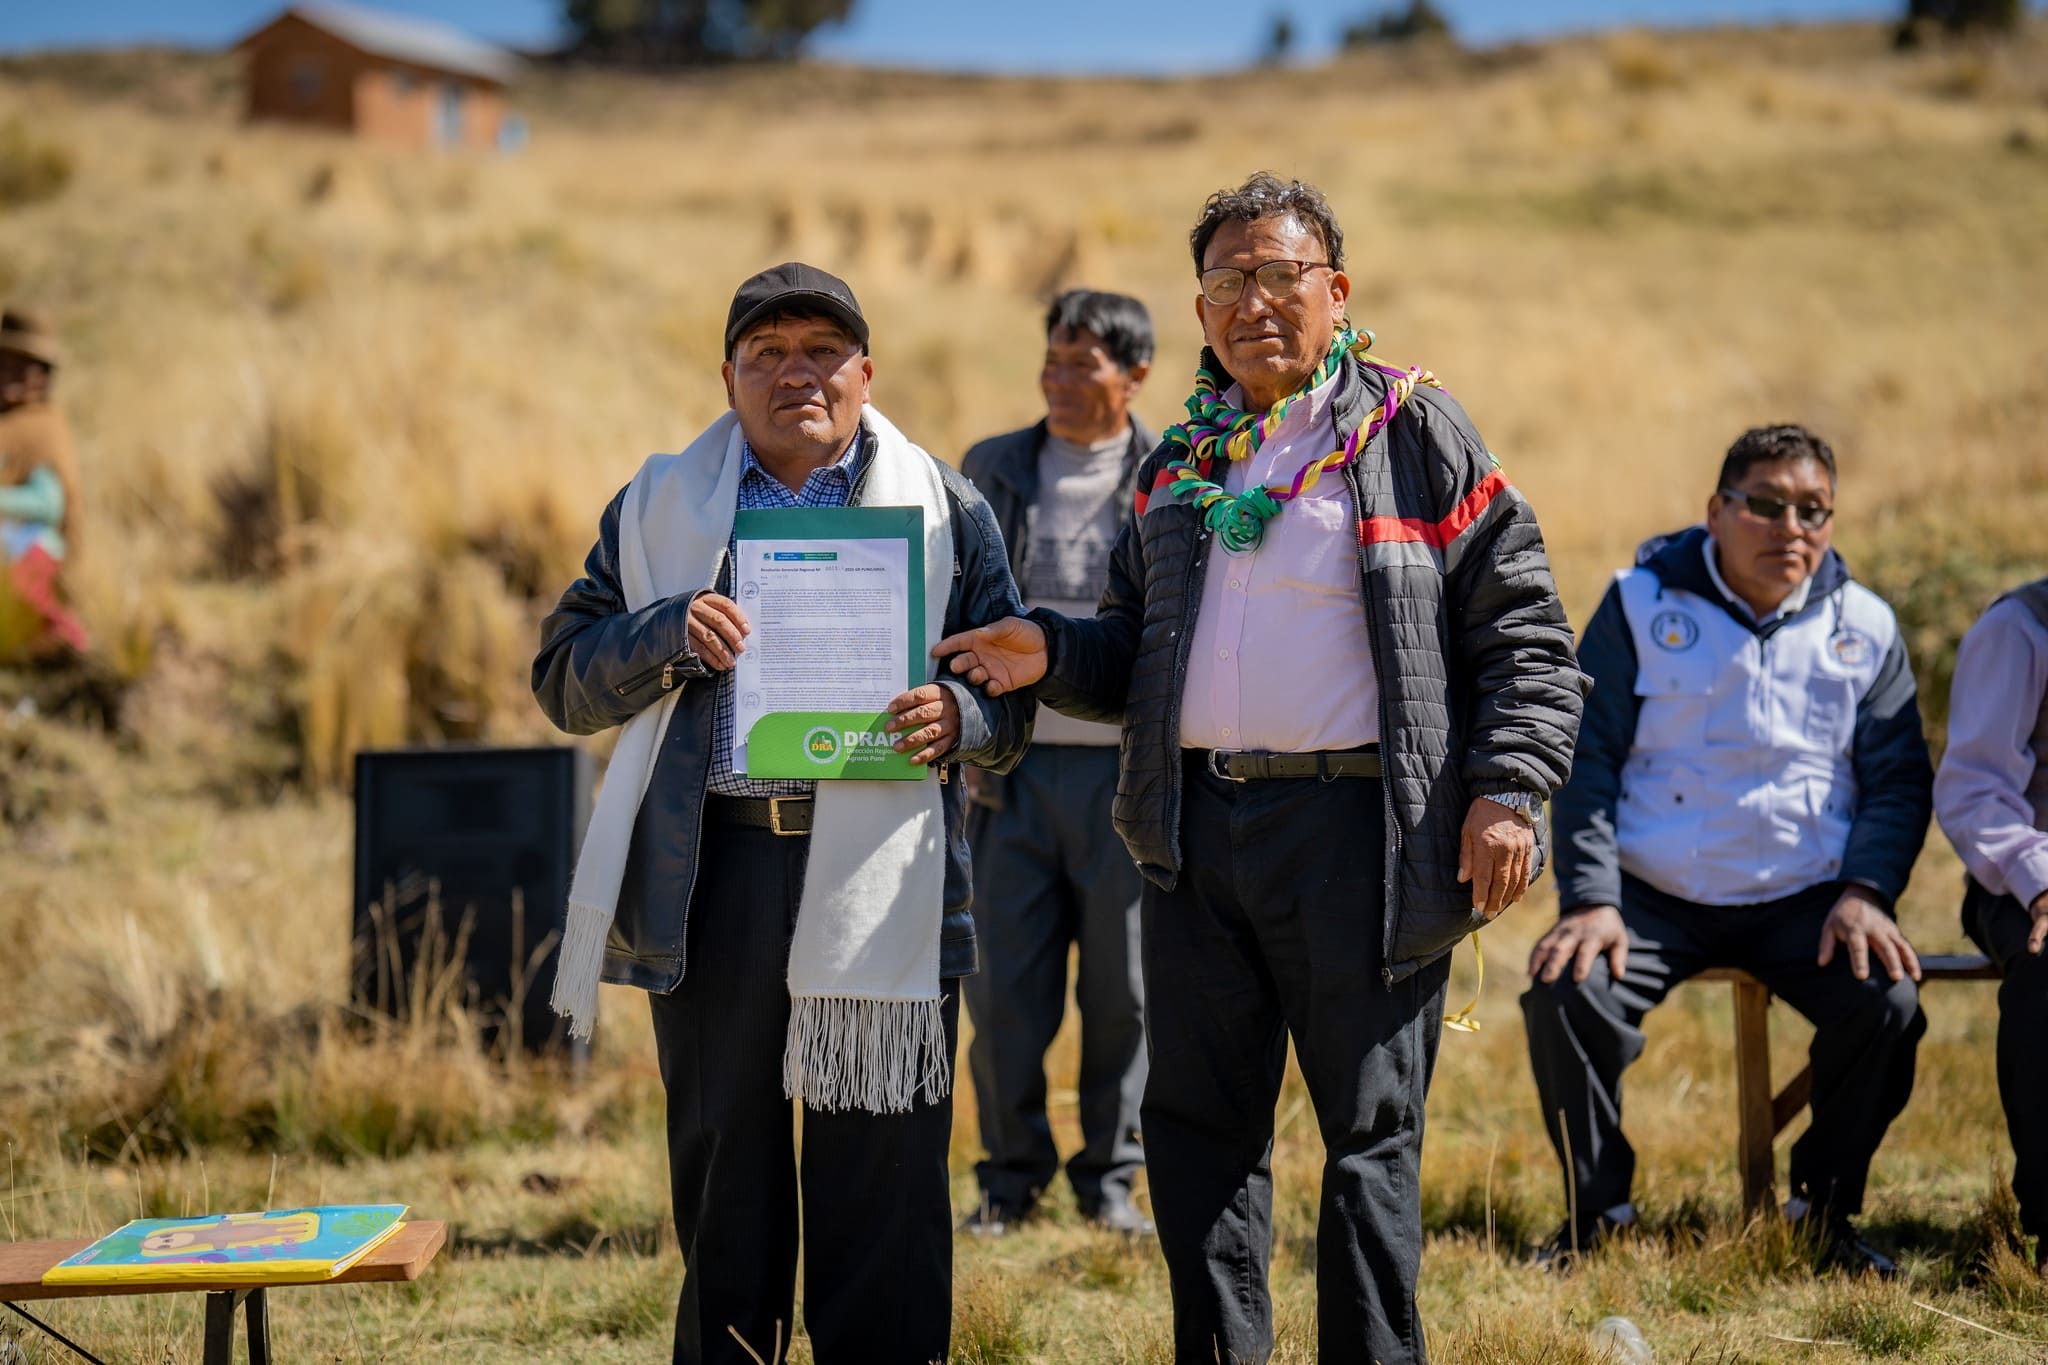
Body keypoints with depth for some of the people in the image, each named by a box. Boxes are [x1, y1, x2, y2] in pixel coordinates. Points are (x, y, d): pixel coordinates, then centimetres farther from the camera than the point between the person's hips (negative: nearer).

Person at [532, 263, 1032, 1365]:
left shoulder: (944, 511, 10)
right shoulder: (658, 506, 14)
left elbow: (1013, 703, 9)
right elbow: (565, 681, 9)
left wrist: (955, 718, -14)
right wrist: (669, 632, -9)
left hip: (876, 887, -1)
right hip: (708, 880, 2)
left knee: (881, 1188, -2)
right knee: (721, 1186, 10)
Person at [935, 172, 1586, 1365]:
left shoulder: (1414, 434, 2)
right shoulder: (1180, 463, 18)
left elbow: (1523, 628, -1)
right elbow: (1136, 648, 26)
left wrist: (1508, 791, -12)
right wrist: (1053, 655, 5)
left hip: (1358, 828, -5)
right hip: (1198, 828, 5)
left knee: (1370, 1129, 0)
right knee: (1199, 1126, 9)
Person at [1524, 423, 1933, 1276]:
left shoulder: (1864, 626, 7)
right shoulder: (1642, 606, 1)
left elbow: (1898, 779, 9)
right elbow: (1586, 759, -1)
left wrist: (1865, 891, -9)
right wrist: (1590, 899, -13)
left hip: (1805, 900, 1)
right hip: (1656, 895, -1)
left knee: (1886, 1005, -26)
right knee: (1564, 995, -26)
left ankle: (1826, 1206, -1)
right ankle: (1596, 1208, -2)